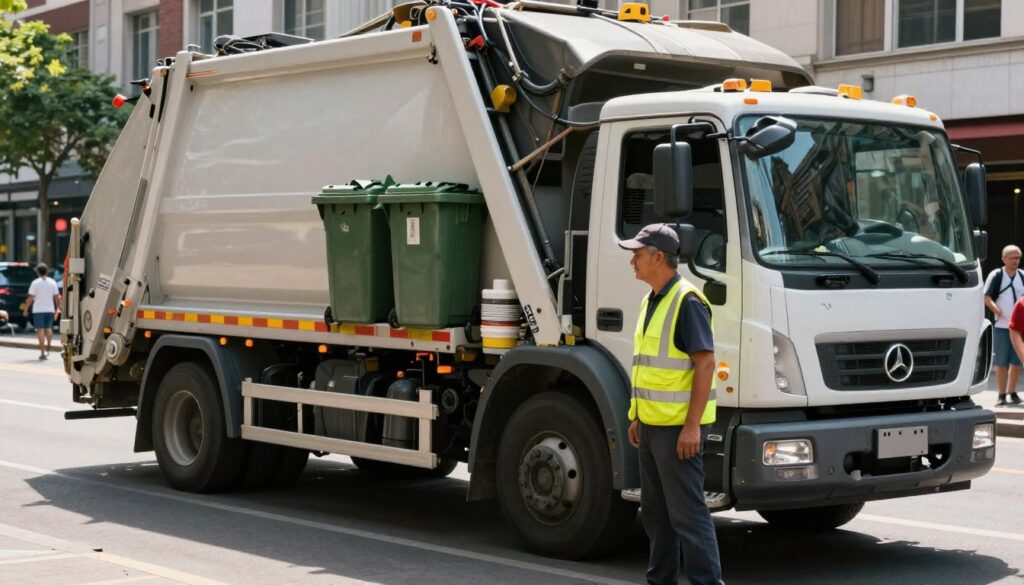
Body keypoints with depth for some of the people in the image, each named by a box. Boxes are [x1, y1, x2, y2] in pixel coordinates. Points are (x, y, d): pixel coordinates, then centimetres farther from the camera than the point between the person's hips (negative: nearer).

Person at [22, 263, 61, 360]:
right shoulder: (52, 282, 3)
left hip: (38, 309, -3)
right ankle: (47, 348, 19)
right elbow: (57, 296, 4)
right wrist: (58, 308, 15)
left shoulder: (35, 283, -8)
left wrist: (26, 309, -2)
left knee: (40, 330, -2)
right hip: (50, 309, 3)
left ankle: (43, 352, -7)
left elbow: (30, 298, -10)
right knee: (48, 328, 19)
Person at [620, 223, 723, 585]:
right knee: (655, 511, 15)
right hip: (652, 425, 10)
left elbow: (706, 364, -19)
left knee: (687, 511, -8)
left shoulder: (687, 301, -15)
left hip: (679, 426, -10)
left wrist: (692, 426, -23)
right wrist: (638, 417, 19)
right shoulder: (651, 301, 14)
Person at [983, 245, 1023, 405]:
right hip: (1001, 326, -3)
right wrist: (998, 311, -21)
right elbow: (987, 298, -8)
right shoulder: (996, 276, -4)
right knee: (1001, 362, 1)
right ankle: (1001, 394, 8)